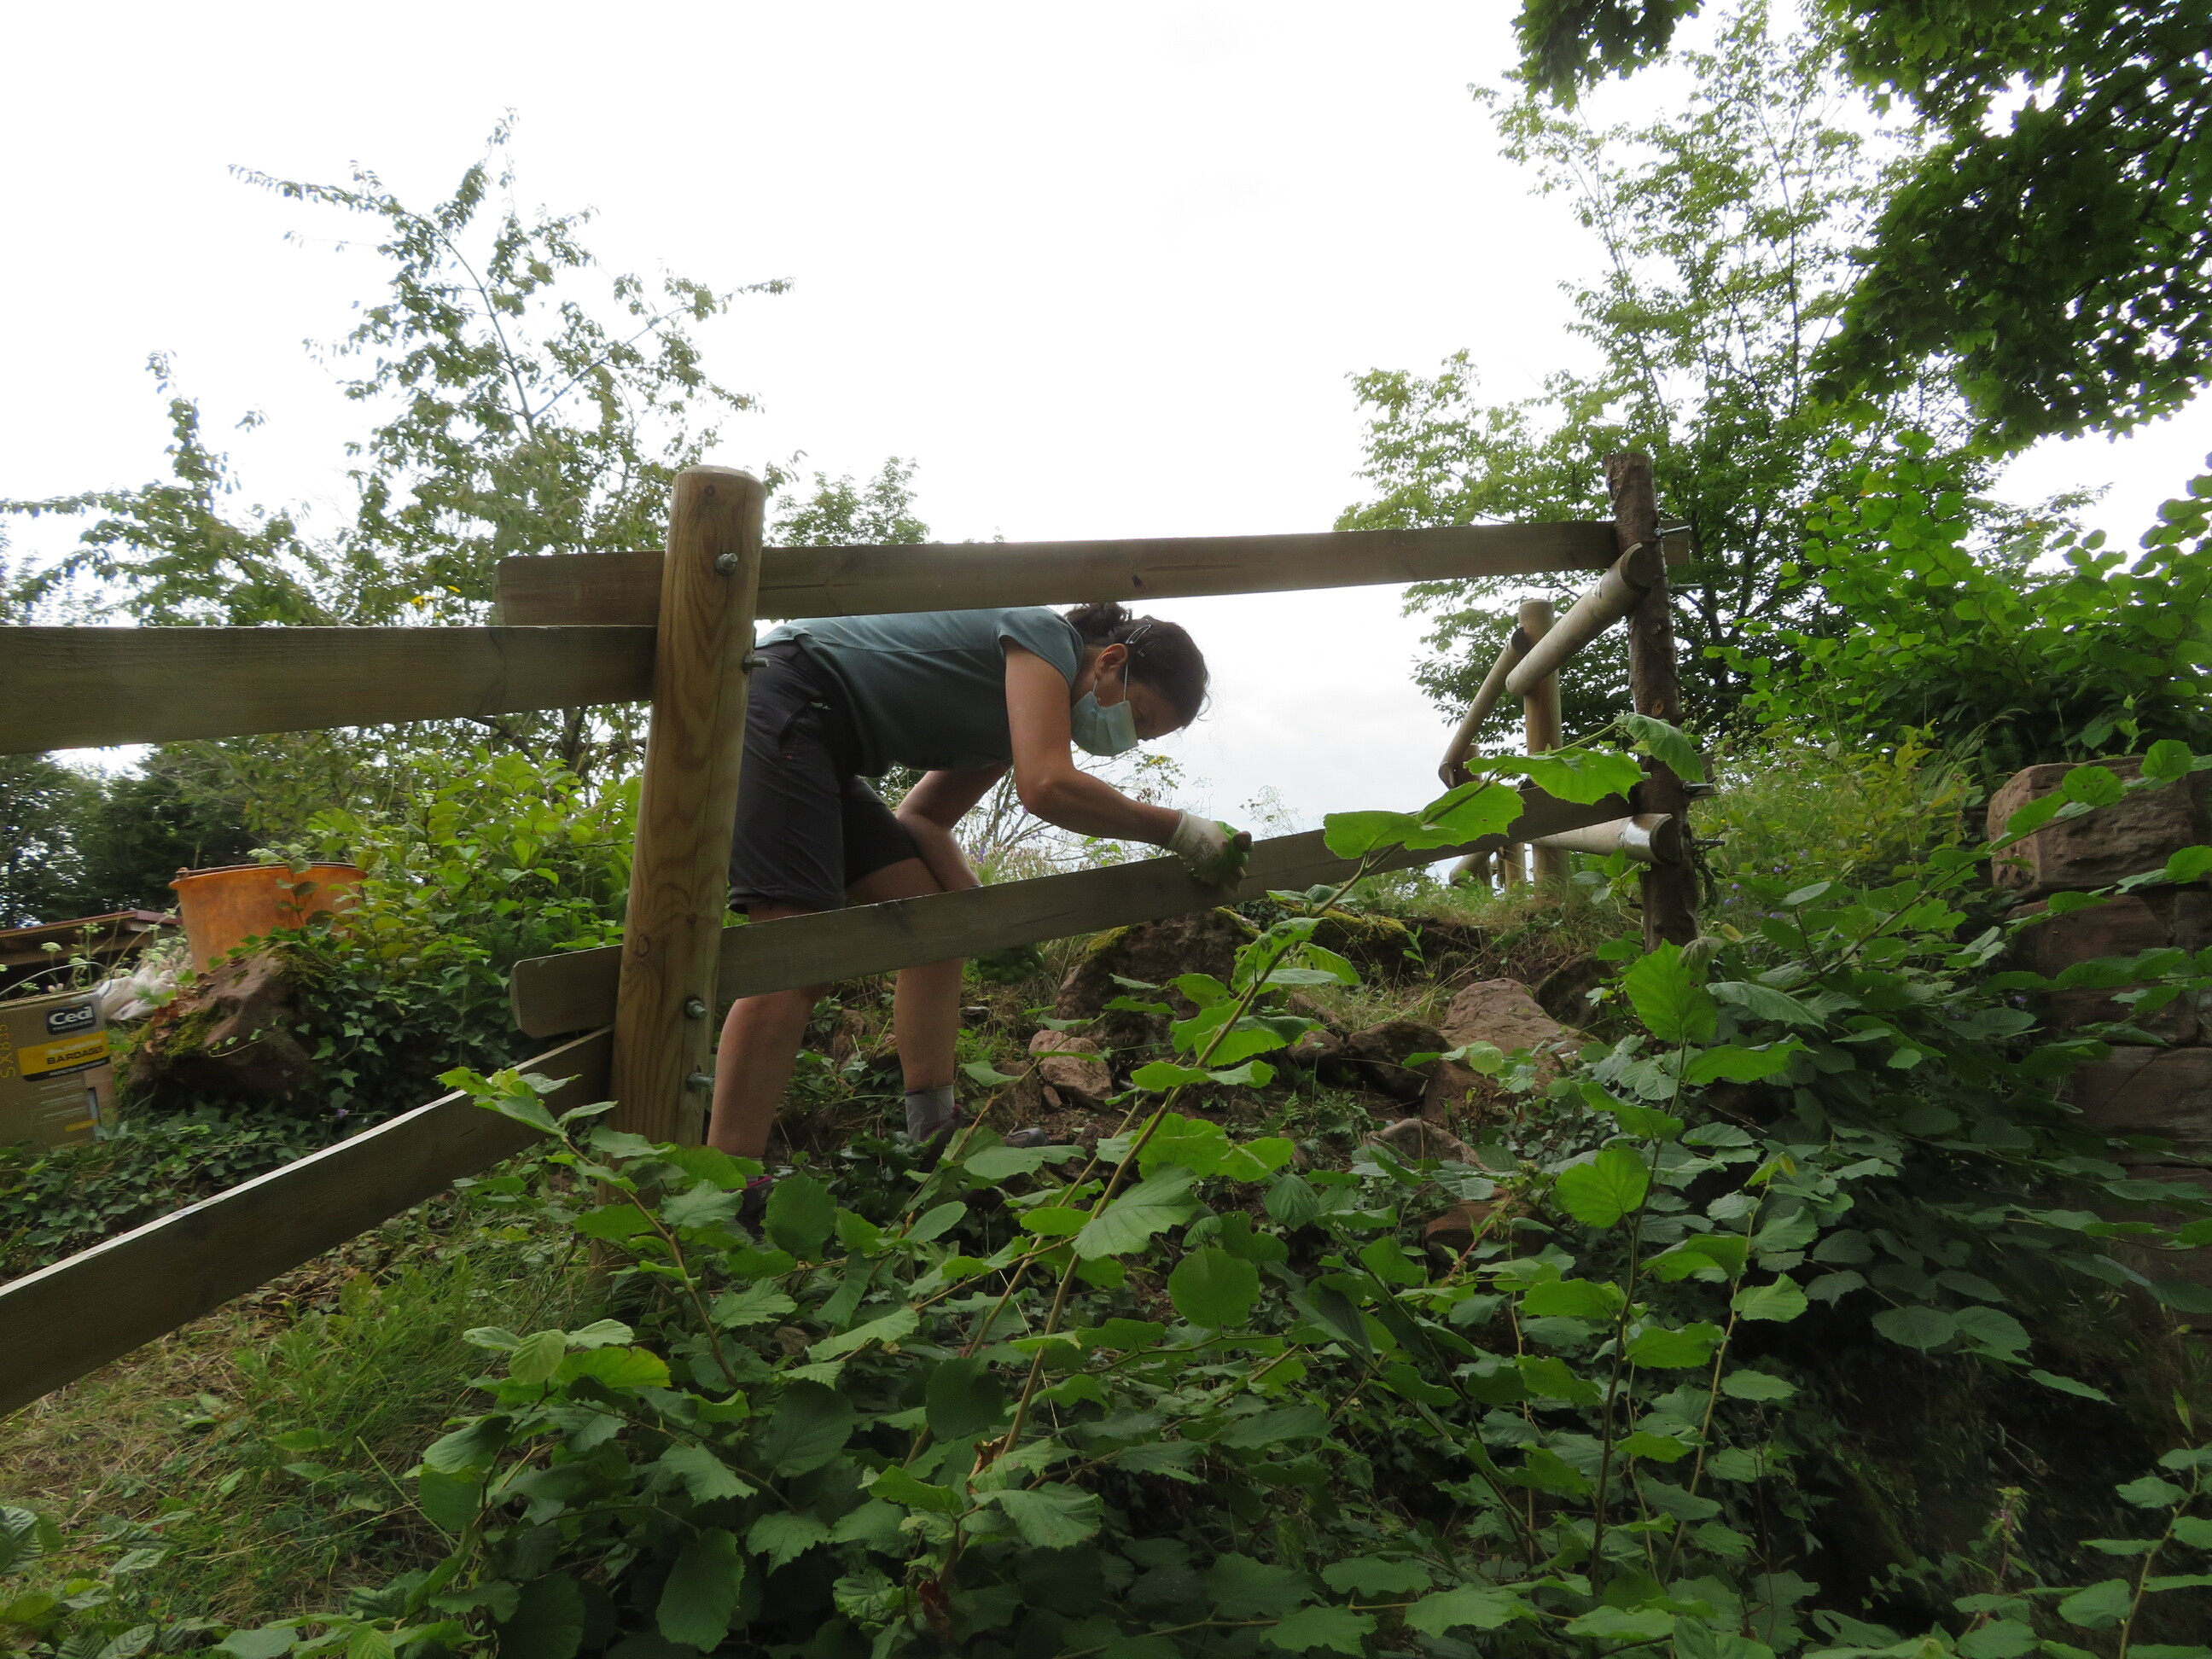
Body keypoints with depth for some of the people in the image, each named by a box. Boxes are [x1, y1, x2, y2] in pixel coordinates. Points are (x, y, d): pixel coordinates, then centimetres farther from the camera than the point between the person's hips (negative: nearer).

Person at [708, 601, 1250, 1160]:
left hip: (821, 755, 10)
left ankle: (936, 1136, 4)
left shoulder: (1014, 709, 19)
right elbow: (1047, 786, -25)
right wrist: (1176, 829, -14)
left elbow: (922, 818, 13)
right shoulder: (1048, 636, -9)